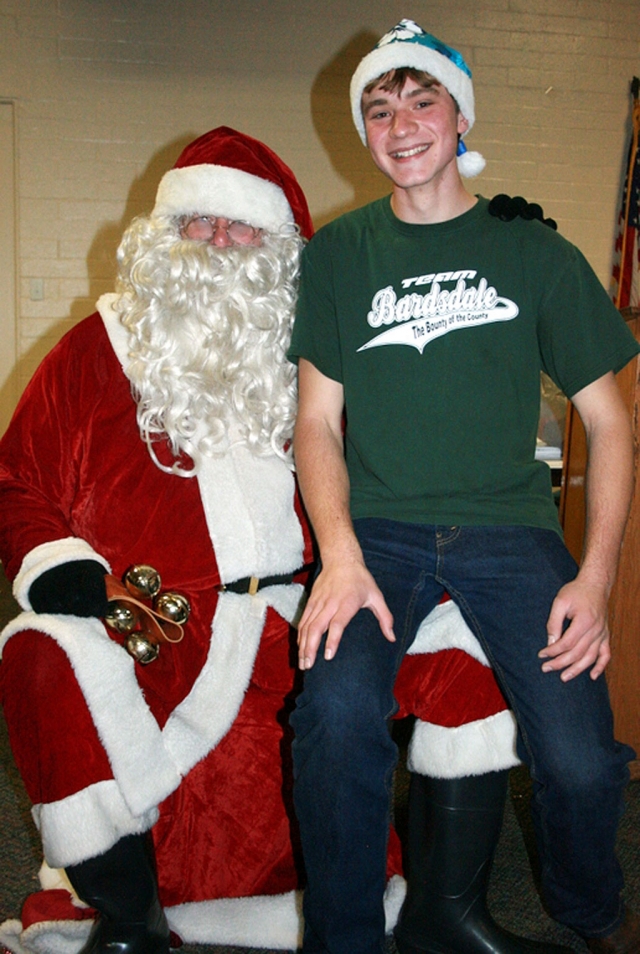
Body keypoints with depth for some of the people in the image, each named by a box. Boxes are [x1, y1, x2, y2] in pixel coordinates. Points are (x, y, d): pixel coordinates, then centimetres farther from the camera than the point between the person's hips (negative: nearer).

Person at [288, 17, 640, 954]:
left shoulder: (533, 251, 9)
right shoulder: (338, 254, 11)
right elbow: (318, 420, 6)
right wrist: (340, 553, -12)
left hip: (509, 526, 0)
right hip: (378, 525, 0)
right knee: (338, 710, -28)